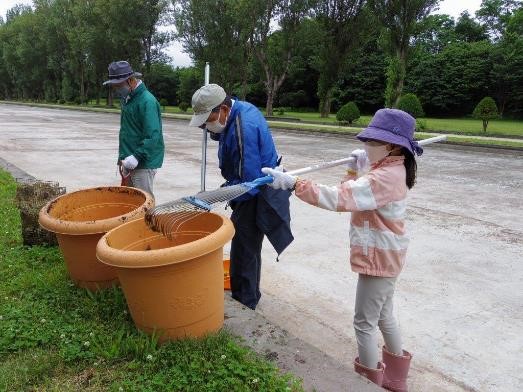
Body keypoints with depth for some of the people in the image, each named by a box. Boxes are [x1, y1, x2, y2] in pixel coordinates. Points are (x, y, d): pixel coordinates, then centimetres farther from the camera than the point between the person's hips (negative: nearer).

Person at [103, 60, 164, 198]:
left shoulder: (147, 101, -17)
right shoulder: (127, 99, 12)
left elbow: (153, 136, -24)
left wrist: (136, 156, -29)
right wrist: (122, 156, 20)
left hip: (144, 164, -9)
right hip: (129, 162, 9)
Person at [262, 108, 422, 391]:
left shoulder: (386, 177, -27)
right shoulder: (388, 169, 6)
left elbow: (340, 198, -38)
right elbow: (353, 194, 16)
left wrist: (293, 183, -42)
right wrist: (357, 169, 2)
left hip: (379, 259, -11)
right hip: (383, 257, 11)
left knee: (364, 322, 5)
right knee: (383, 316, 23)